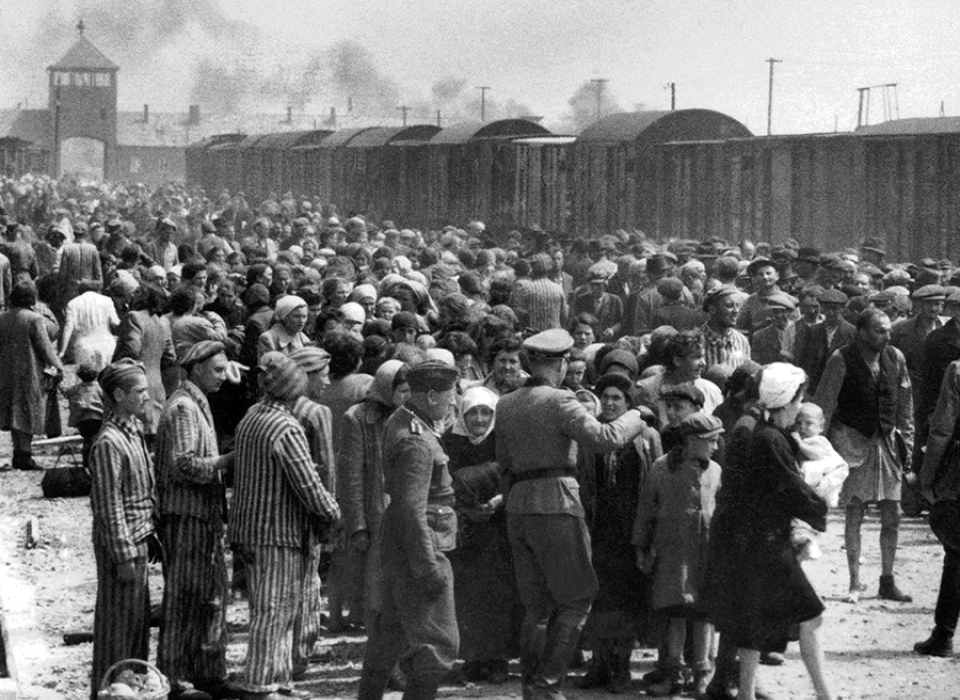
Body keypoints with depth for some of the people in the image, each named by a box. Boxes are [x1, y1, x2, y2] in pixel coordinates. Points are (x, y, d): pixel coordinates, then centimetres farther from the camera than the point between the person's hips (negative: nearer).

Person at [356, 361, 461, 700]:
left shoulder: (399, 422, 9)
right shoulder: (416, 442, -22)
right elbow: (411, 510, -26)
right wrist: (429, 568, -24)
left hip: (396, 546, 11)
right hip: (418, 548, -11)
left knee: (392, 630, 22)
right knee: (437, 644, -7)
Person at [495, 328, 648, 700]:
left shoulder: (505, 405, 11)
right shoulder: (559, 401, -10)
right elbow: (602, 438, -20)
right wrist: (633, 418, -4)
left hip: (518, 507, 7)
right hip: (556, 503, -7)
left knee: (537, 605, 14)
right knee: (576, 599, 3)